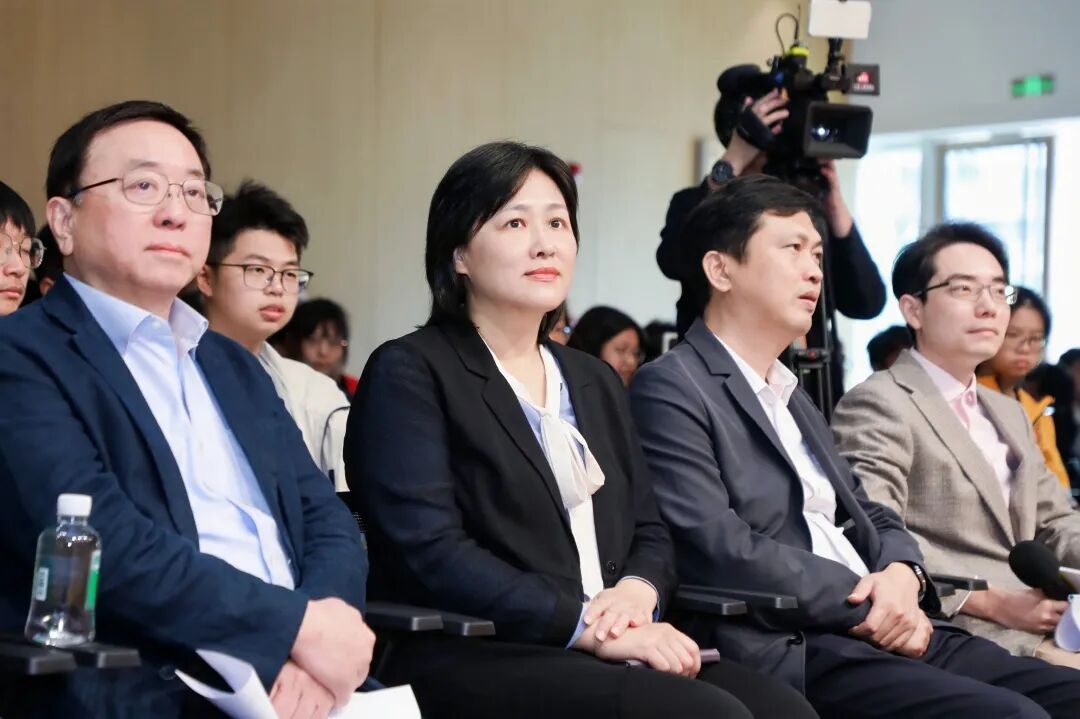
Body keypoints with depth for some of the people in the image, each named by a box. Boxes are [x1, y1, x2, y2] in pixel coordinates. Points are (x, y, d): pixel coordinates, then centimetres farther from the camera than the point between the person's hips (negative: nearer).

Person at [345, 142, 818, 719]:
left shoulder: (595, 382, 23)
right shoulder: (408, 373, -1)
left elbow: (650, 533, 19)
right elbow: (431, 552, -12)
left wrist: (637, 592, -6)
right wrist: (587, 626, -17)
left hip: (608, 658, 7)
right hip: (475, 661, -7)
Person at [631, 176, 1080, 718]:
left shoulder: (792, 396, 26)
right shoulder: (670, 389, -4)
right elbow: (716, 547, -16)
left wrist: (903, 575, -2)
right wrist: (867, 605, -12)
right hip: (791, 653, -9)